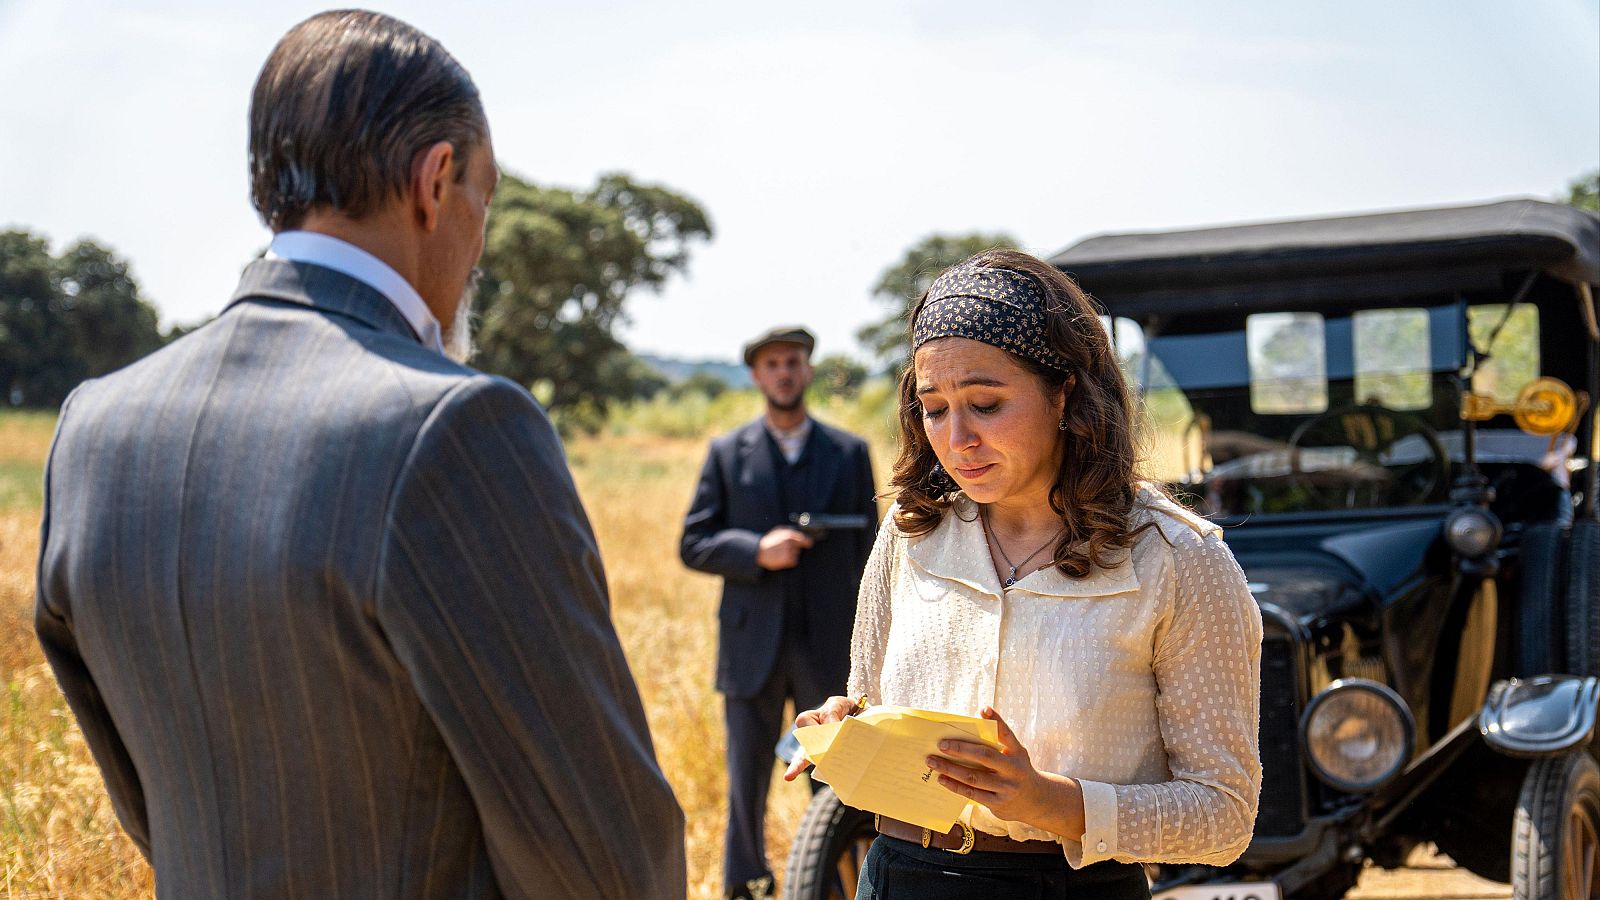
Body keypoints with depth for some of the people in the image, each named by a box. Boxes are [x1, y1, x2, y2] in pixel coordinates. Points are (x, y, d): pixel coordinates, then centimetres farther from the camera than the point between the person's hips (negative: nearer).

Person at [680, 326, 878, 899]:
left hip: (829, 652, 0)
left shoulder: (850, 453, 7)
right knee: (746, 785, 7)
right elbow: (694, 545, 2)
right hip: (753, 650, 0)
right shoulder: (727, 453, 5)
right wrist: (756, 551, -15)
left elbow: (866, 552, 7)